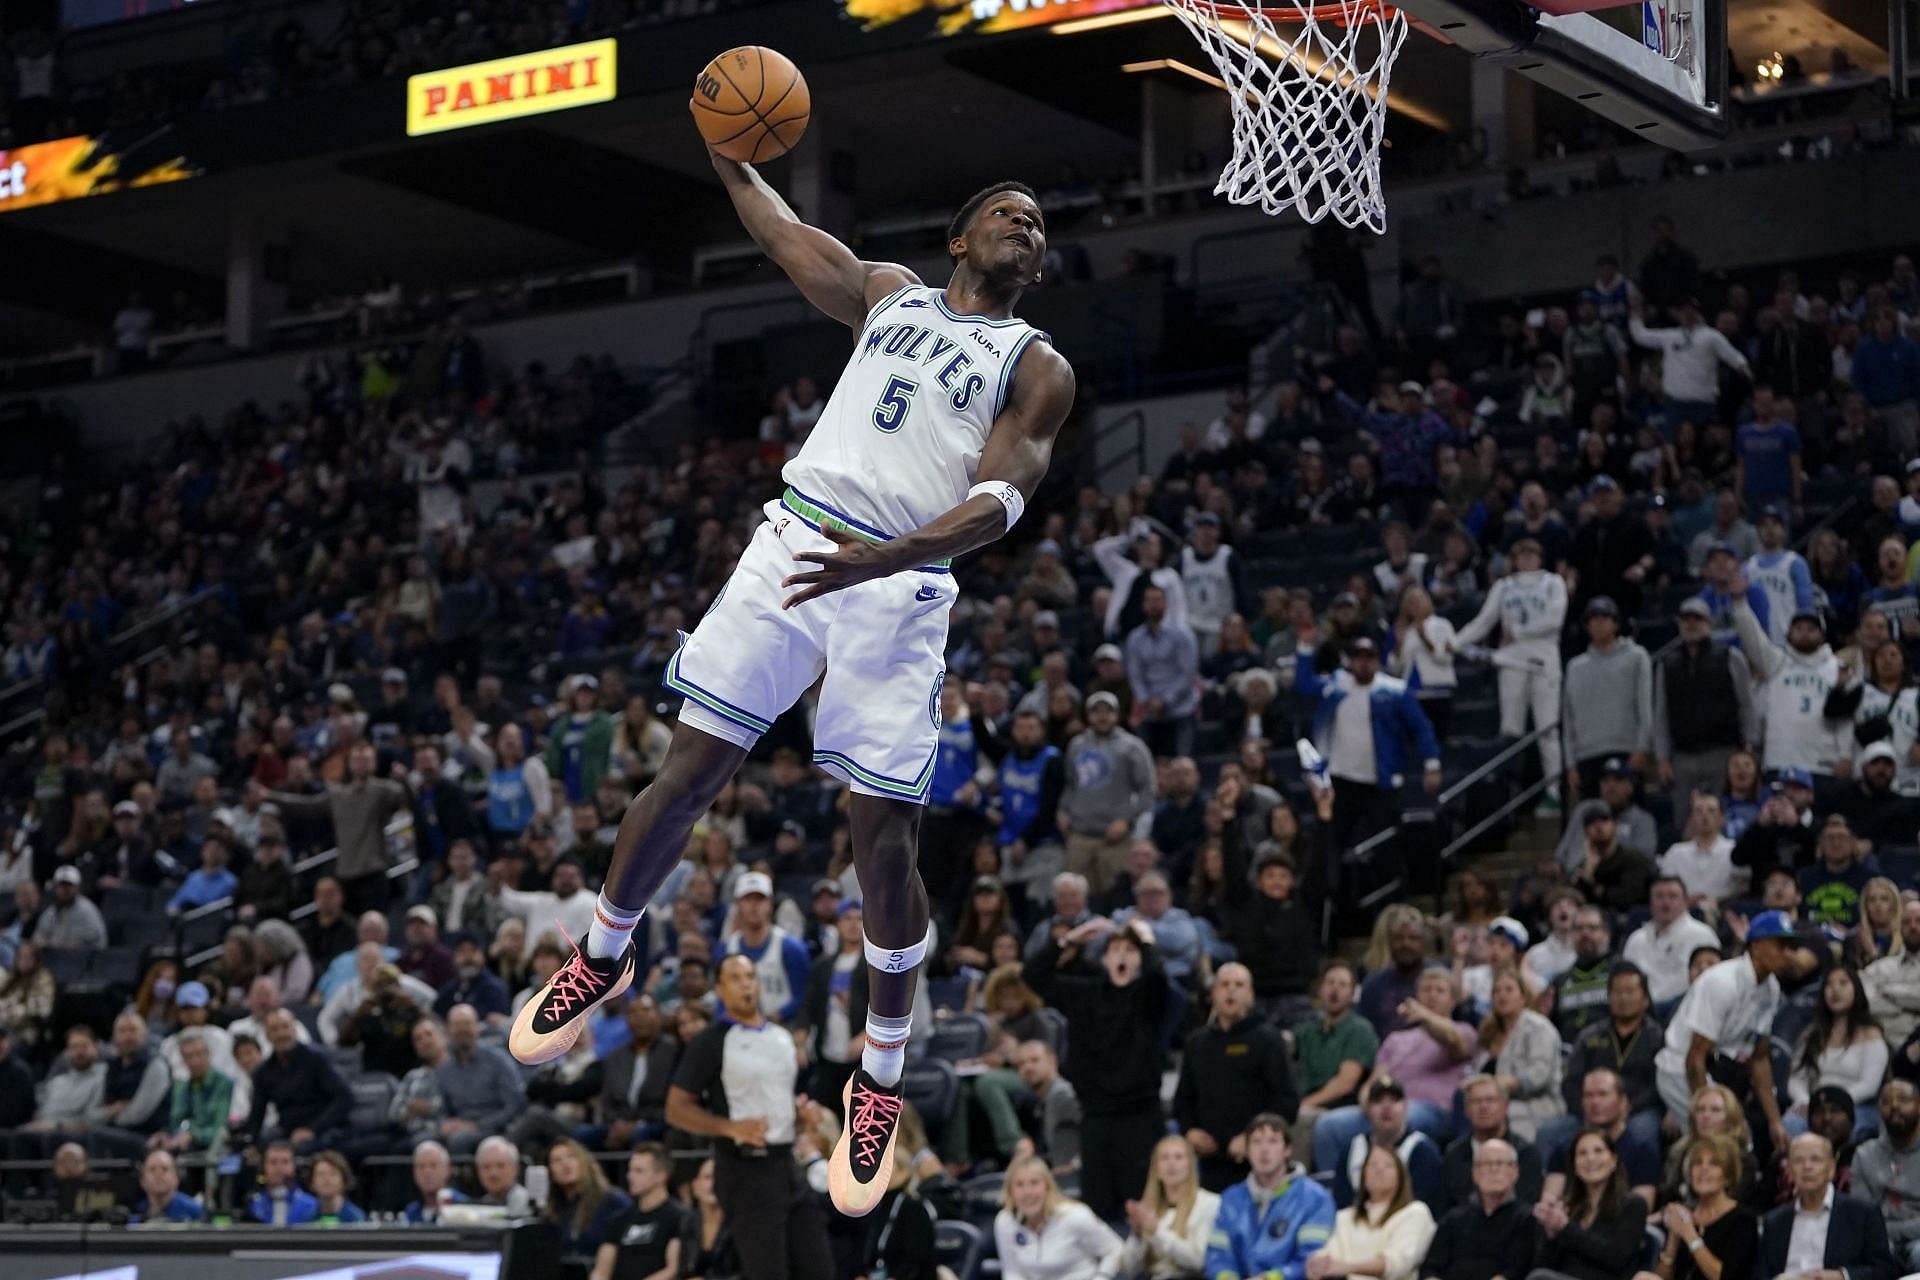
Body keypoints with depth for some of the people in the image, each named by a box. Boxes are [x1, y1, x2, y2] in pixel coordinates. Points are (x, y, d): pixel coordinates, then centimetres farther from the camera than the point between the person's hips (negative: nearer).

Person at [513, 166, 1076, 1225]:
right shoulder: (887, 294, 18)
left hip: (901, 589, -2)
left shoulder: (1039, 369, 7)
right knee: (686, 775, 1)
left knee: (885, 839, -5)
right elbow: (773, 226, 29)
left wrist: (886, 558, -24)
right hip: (794, 545, 3)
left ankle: (881, 1079, 11)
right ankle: (604, 958, 26)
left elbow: (1001, 497, -8)